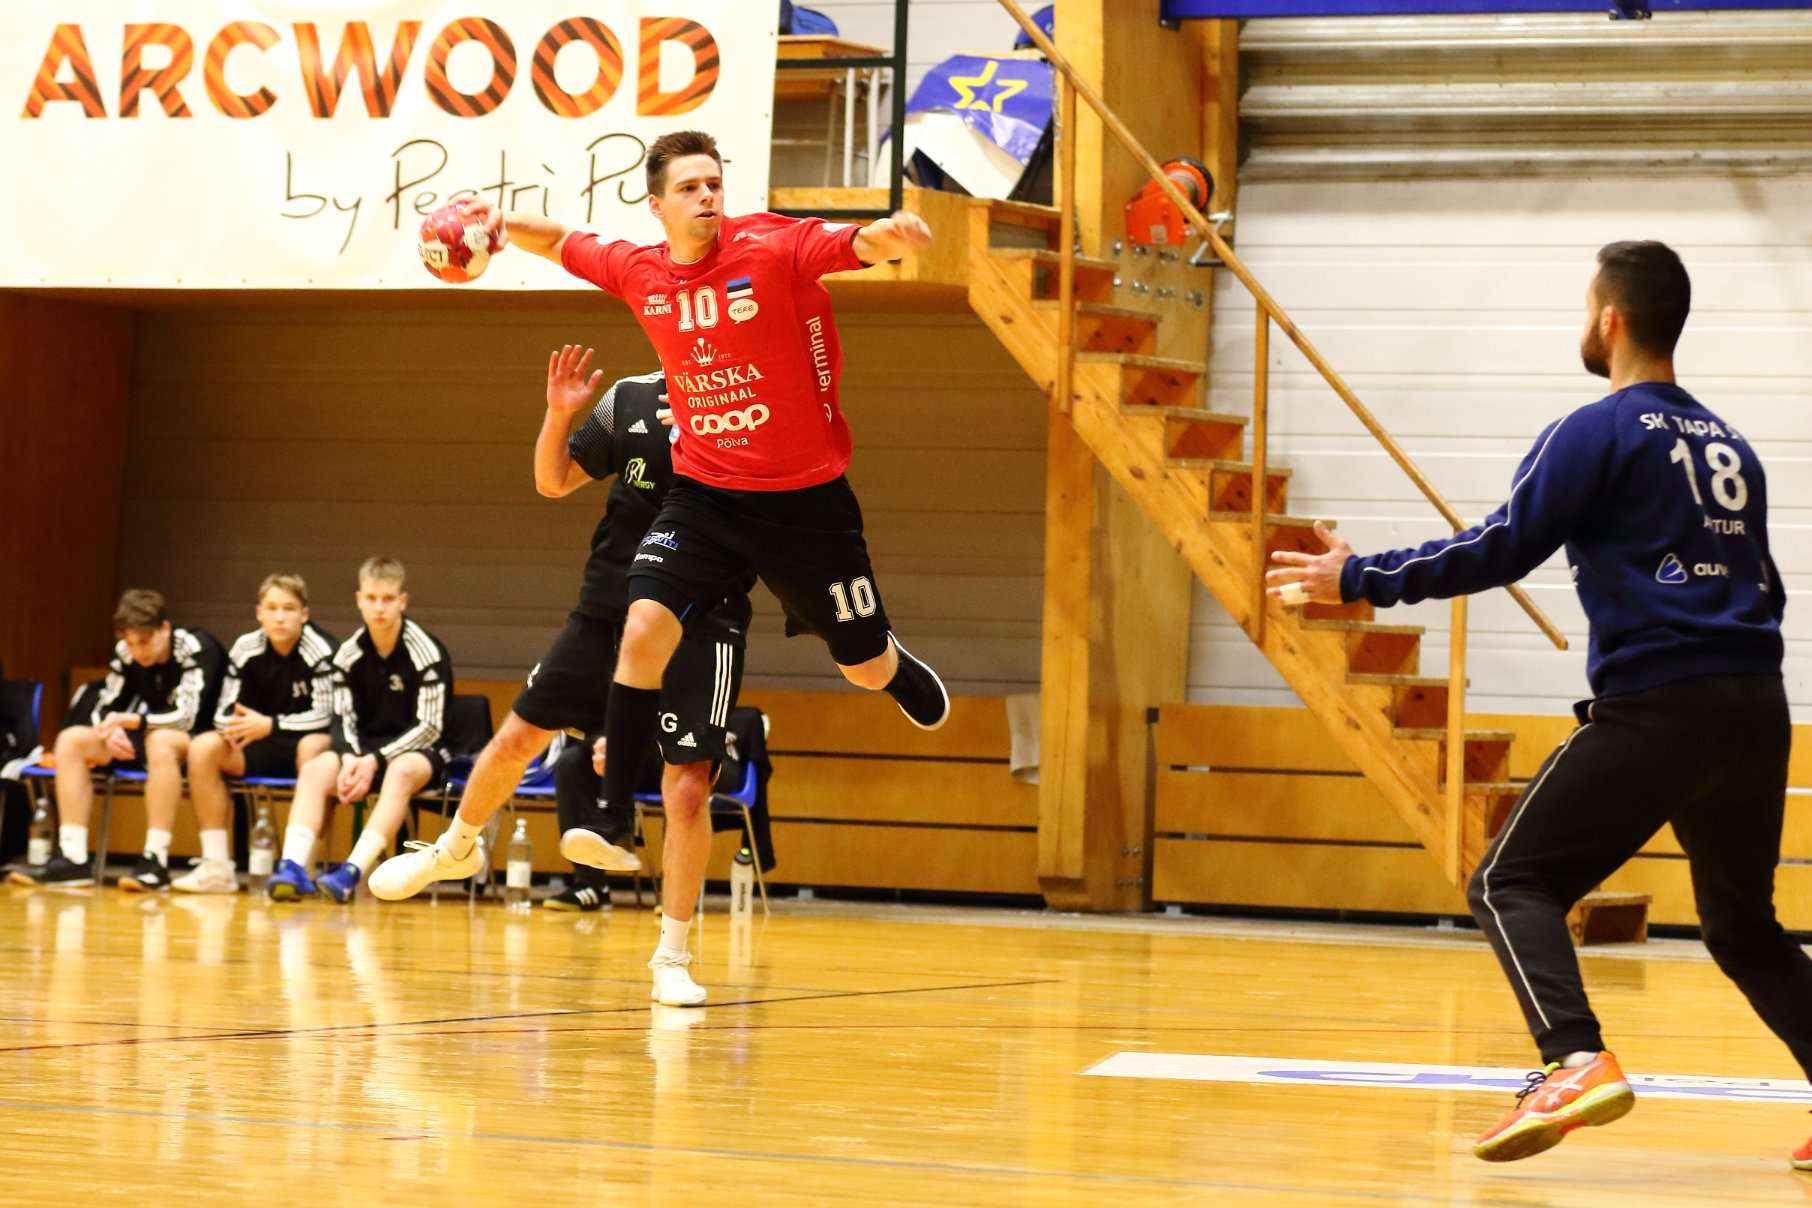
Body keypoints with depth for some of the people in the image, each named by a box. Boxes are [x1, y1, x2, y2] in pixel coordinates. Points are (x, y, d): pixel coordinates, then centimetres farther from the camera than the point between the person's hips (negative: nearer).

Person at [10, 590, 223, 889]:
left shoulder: (196, 649, -20)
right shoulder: (127, 653, -3)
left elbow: (185, 716, -27)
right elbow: (105, 708, 3)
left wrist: (126, 720, -28)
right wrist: (112, 730, -19)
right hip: (147, 741, 7)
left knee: (161, 741, -40)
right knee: (71, 739, -9)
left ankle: (156, 861, -40)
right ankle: (72, 858, -18)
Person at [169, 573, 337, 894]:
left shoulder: (320, 651, -17)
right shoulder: (246, 648, -4)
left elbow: (324, 716, -22)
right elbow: (226, 710, 1)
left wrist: (270, 725, -29)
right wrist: (233, 726, -23)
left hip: (307, 739, -5)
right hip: (263, 748, 5)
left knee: (313, 748, -38)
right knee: (202, 747, -16)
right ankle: (216, 866, -17)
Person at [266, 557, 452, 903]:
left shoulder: (426, 652, -12)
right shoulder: (349, 653, 1)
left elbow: (429, 728, -14)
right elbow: (343, 720, 2)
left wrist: (376, 761, -24)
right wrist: (350, 758, -20)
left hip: (419, 751, -4)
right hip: (364, 749, 4)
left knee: (401, 772, -39)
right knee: (315, 769, -25)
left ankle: (352, 872, -53)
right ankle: (293, 867, -43)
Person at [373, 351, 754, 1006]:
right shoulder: (629, 400, 1)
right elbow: (554, 482, 9)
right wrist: (558, 415, -9)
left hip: (704, 621, -3)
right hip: (610, 605, 3)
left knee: (688, 787, -10)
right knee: (518, 736, 11)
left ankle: (672, 959, 3)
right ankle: (456, 848, 39)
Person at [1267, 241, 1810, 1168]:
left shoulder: (1598, 433, -2)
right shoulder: (1727, 445, 19)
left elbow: (1499, 551, -6)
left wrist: (1359, 579, 1)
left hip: (1655, 707, -7)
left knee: (1512, 884, 0)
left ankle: (1576, 1062, -23)